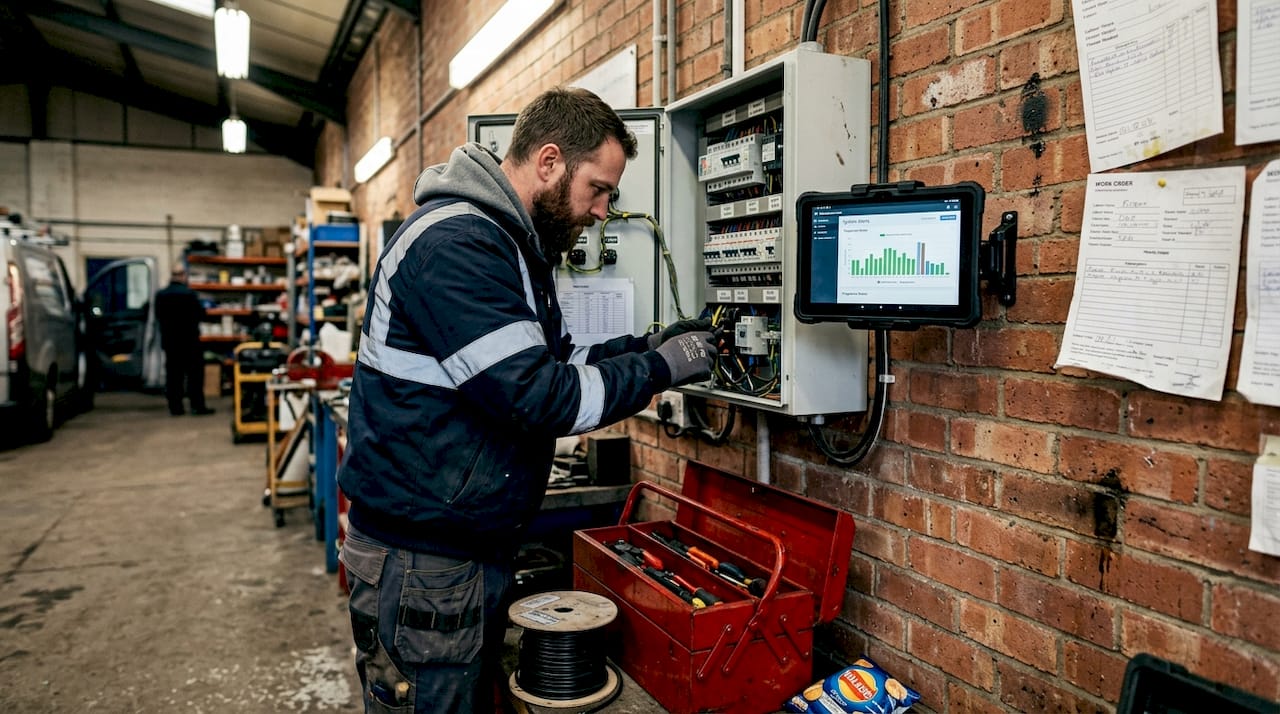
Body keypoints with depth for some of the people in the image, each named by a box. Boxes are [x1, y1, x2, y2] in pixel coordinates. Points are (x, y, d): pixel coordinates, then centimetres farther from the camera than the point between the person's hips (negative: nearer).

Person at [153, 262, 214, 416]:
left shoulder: (160, 294, -2)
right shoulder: (189, 293, -15)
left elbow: (158, 316, 6)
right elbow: (200, 314, -10)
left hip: (169, 340, 4)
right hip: (189, 340, -4)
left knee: (173, 375, 8)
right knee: (194, 374, 2)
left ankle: (175, 407, 9)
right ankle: (197, 406, 1)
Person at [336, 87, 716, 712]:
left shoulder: (509, 243, 12)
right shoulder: (456, 244, -21)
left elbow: (542, 360, 17)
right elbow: (537, 397, -26)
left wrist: (644, 348, 4)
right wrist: (661, 369, -15)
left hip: (476, 545, 10)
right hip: (422, 562, -10)